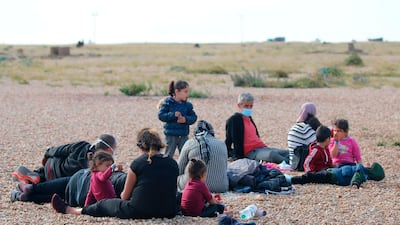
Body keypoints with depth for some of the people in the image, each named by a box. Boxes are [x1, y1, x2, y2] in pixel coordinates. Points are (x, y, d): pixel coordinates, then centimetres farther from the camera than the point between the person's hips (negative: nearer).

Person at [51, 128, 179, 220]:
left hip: (139, 211, -4)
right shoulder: (173, 164, 4)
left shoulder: (137, 163, -7)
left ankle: (68, 210, 42)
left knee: (104, 204, 22)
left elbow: (125, 196, 2)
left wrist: (124, 194, 27)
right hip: (168, 212, 4)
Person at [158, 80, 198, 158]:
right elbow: (161, 115, -13)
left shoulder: (188, 105, 2)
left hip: (183, 135, 3)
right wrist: (173, 115, -25)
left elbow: (193, 117, 2)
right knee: (168, 156, 6)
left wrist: (186, 119, -18)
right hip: (171, 135, -3)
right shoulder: (168, 103, -8)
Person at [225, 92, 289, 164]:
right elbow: (229, 140, 0)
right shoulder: (234, 120, 0)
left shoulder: (249, 118, 26)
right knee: (271, 154, -39)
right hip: (251, 152, -9)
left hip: (261, 147, 9)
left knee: (287, 153, -14)